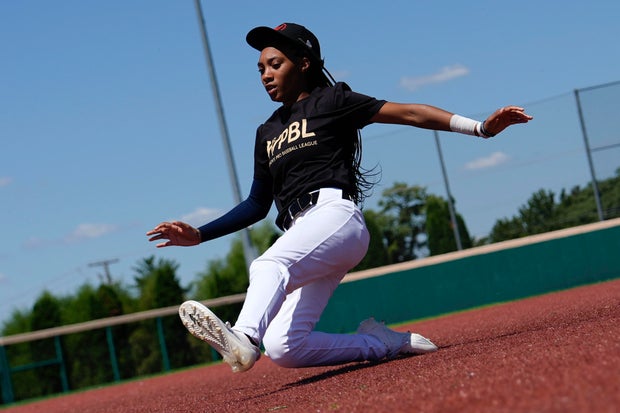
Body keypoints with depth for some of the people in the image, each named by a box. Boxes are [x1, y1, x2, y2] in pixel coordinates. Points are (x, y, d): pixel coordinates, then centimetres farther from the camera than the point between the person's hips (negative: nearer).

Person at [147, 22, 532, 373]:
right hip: (300, 239, 7)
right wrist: (198, 235, 20)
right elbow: (257, 205, 30)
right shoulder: (267, 133, 26)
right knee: (282, 348, -11)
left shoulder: (331, 100, 10)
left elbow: (407, 112, 0)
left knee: (269, 265, -37)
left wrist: (480, 127, -9)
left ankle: (244, 338, -63)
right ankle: (386, 342, 2)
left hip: (335, 214, -7)